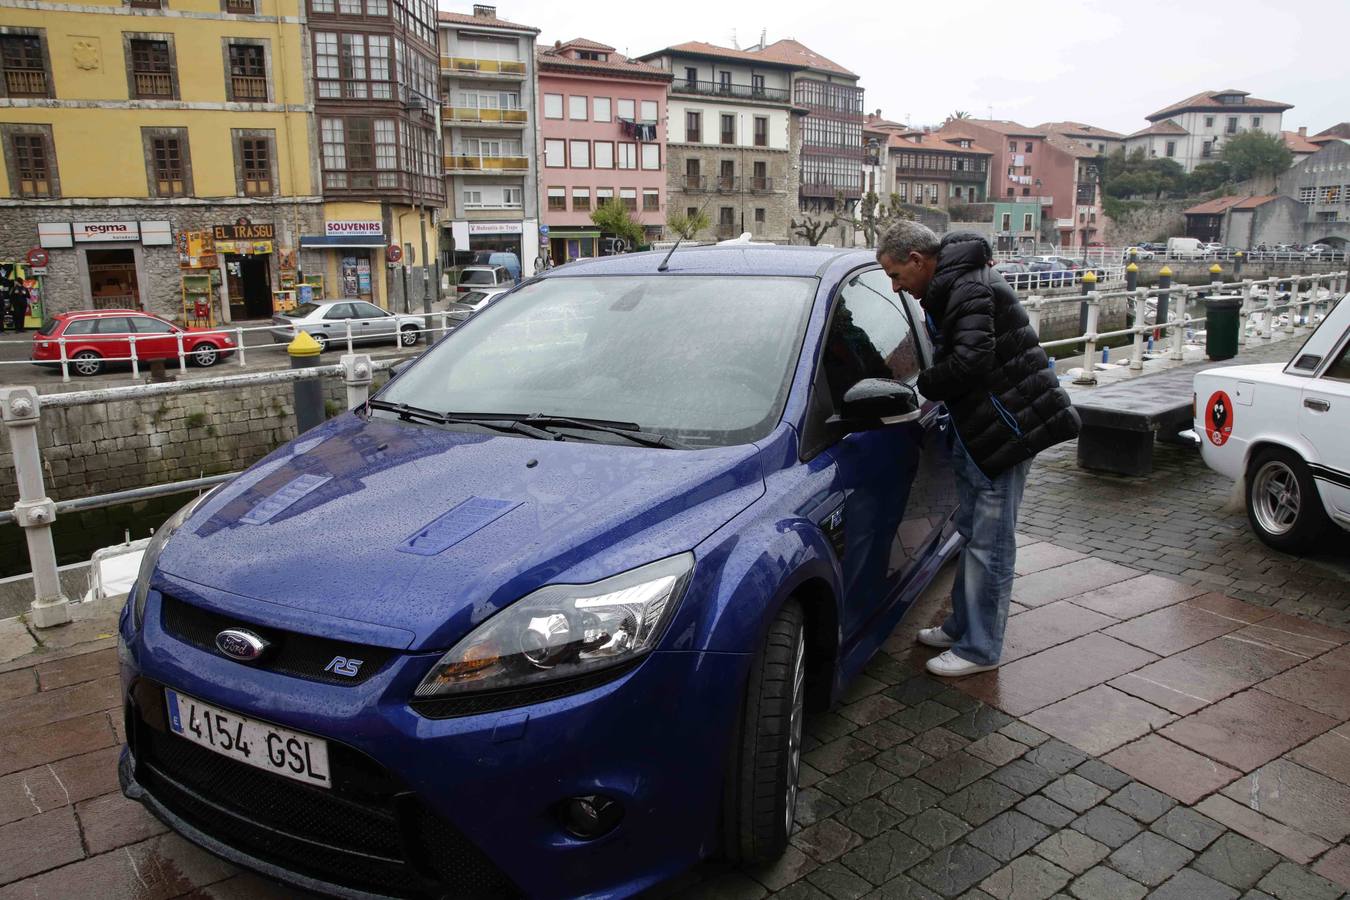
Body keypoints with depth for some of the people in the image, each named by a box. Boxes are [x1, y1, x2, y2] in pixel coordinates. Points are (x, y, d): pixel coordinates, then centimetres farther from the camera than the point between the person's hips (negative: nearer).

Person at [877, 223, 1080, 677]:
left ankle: (980, 649, 8)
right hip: (978, 431, 11)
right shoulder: (952, 286, 15)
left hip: (1005, 430, -11)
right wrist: (929, 389, 3)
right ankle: (962, 627, 32)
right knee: (974, 534, 18)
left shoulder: (970, 289, -18)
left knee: (989, 543, -3)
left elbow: (970, 361, -28)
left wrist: (923, 385, -12)